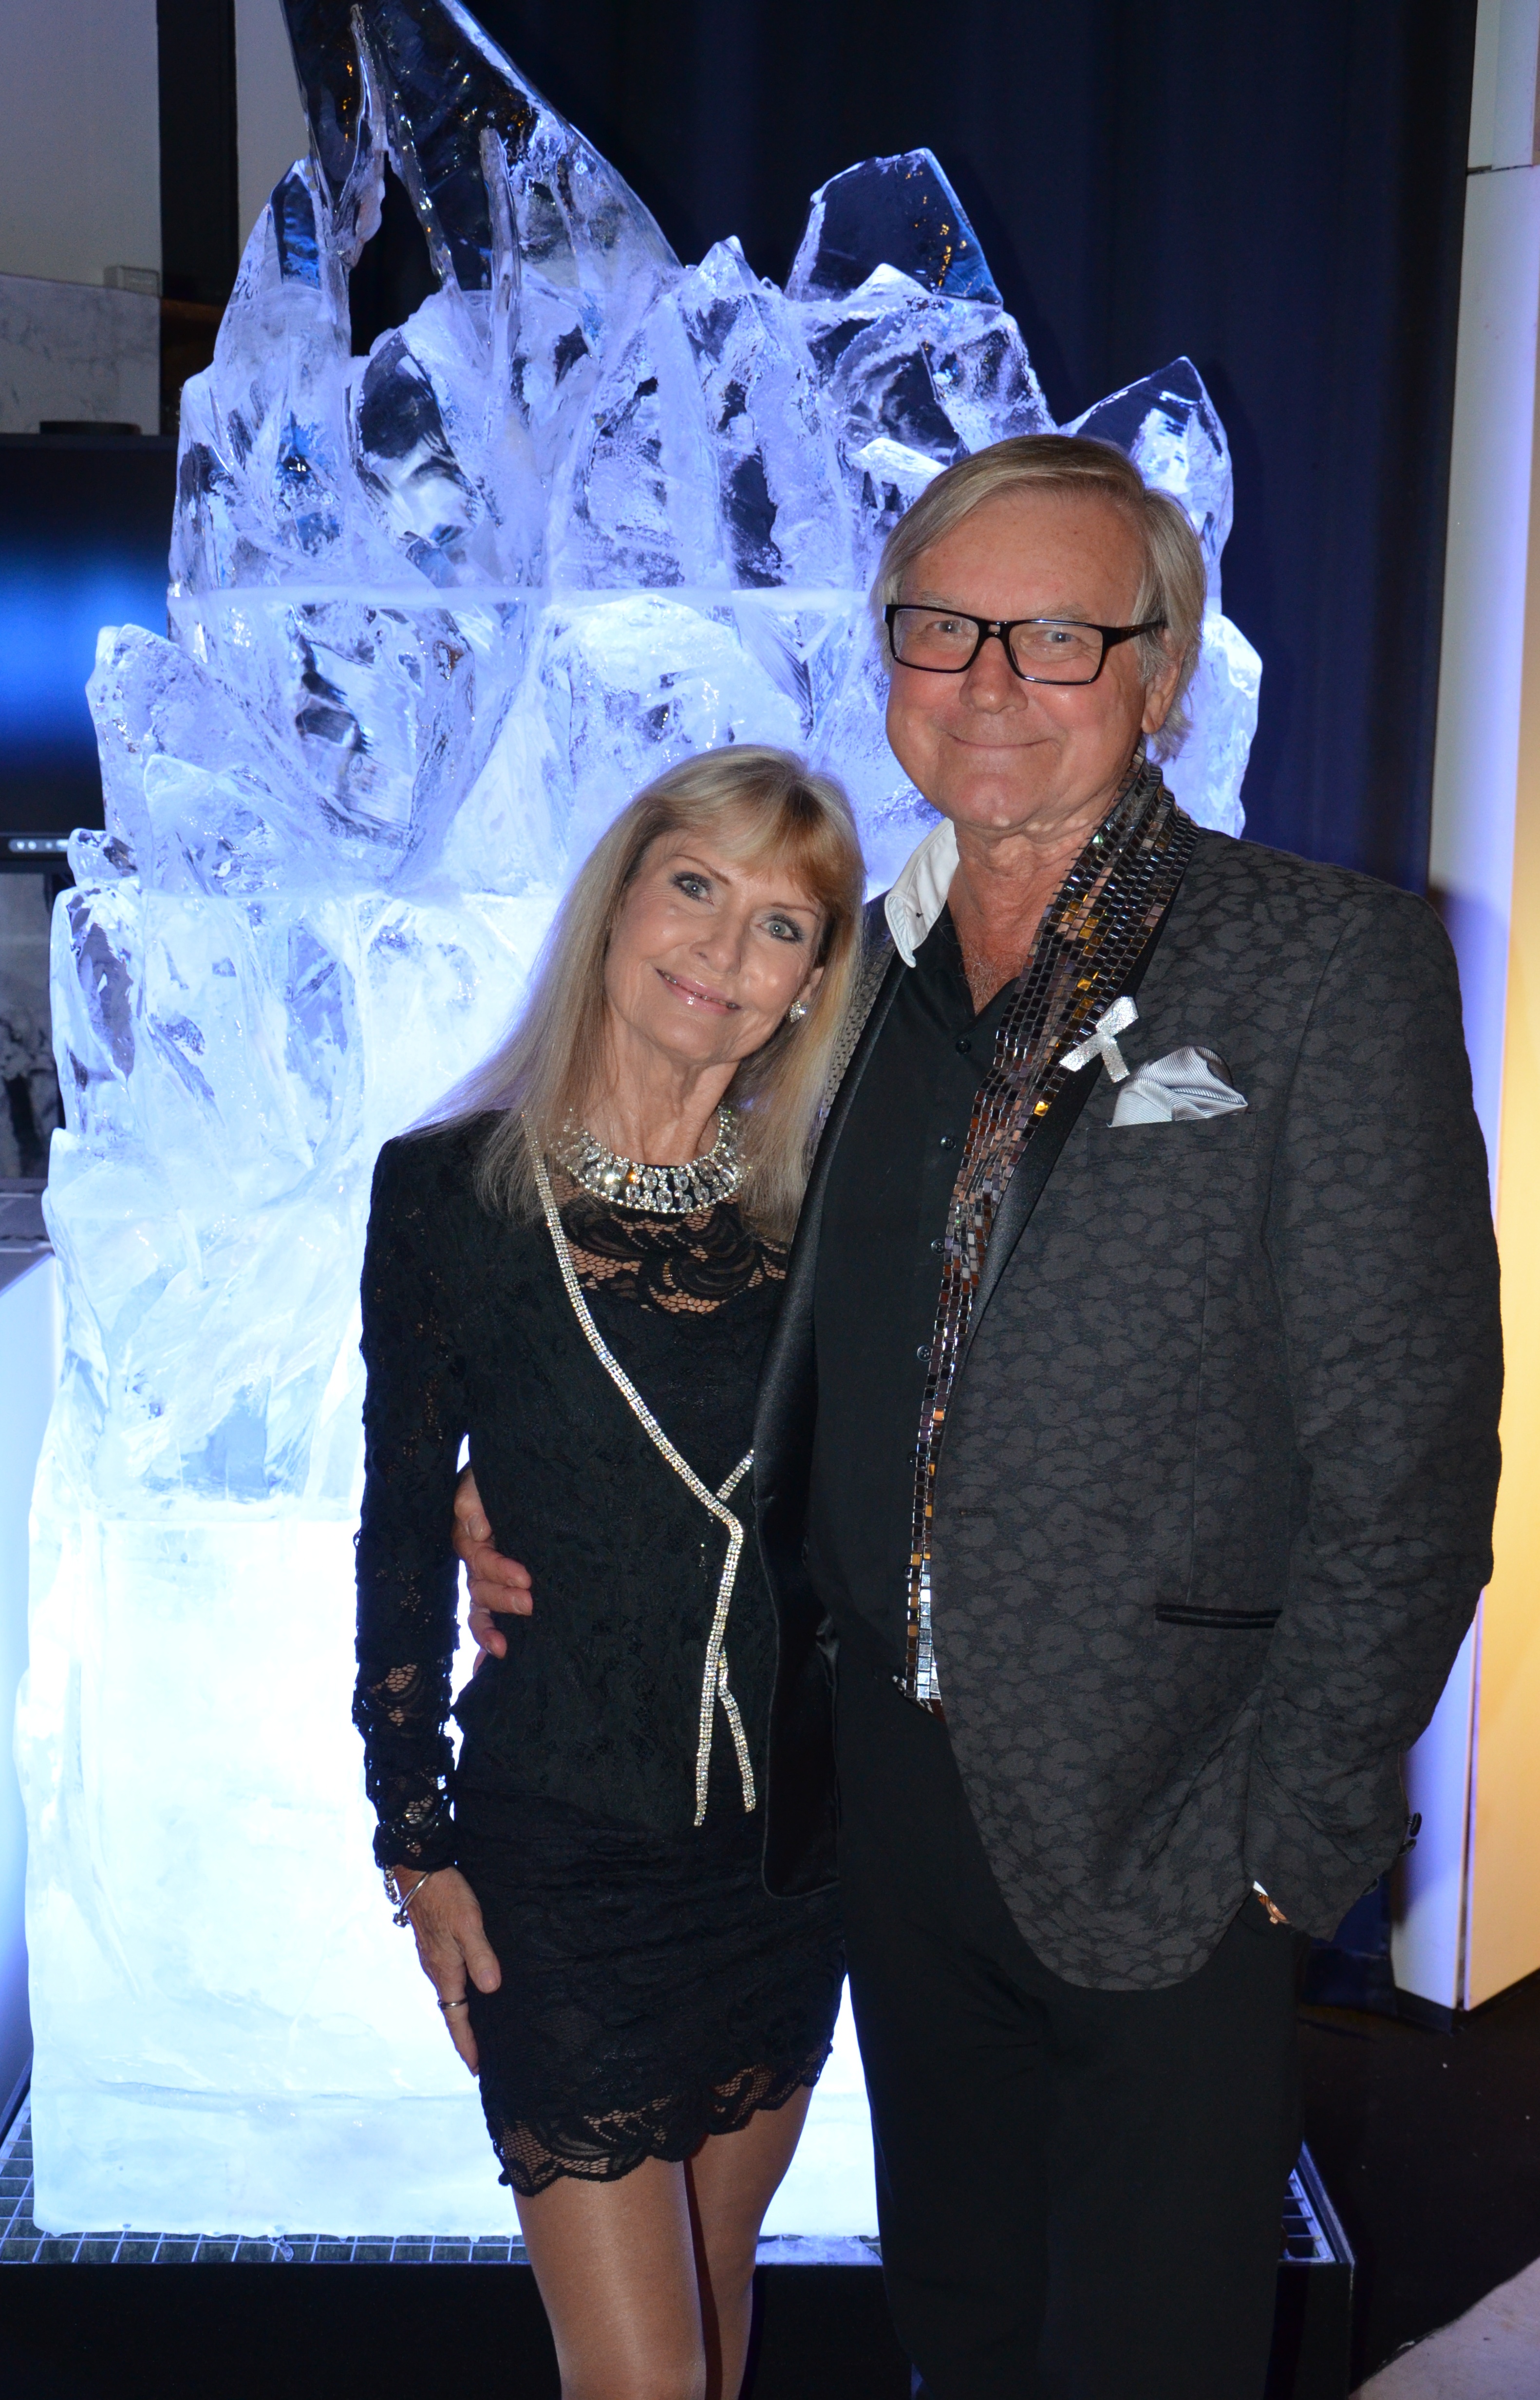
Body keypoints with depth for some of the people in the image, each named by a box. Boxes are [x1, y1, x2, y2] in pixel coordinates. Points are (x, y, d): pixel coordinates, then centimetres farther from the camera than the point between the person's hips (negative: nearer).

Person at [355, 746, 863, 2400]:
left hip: (788, 1834, 3)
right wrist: (418, 1842, -2)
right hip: (559, 1846, -3)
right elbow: (404, 1533, -3)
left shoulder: (815, 1206, -2)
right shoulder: (452, 1188, -9)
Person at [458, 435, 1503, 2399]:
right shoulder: (864, 970, 6)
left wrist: (1277, 1843, -14)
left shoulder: (1327, 962, -11)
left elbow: (1407, 1459, -13)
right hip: (889, 1788, 5)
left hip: (1154, 1832, -5)